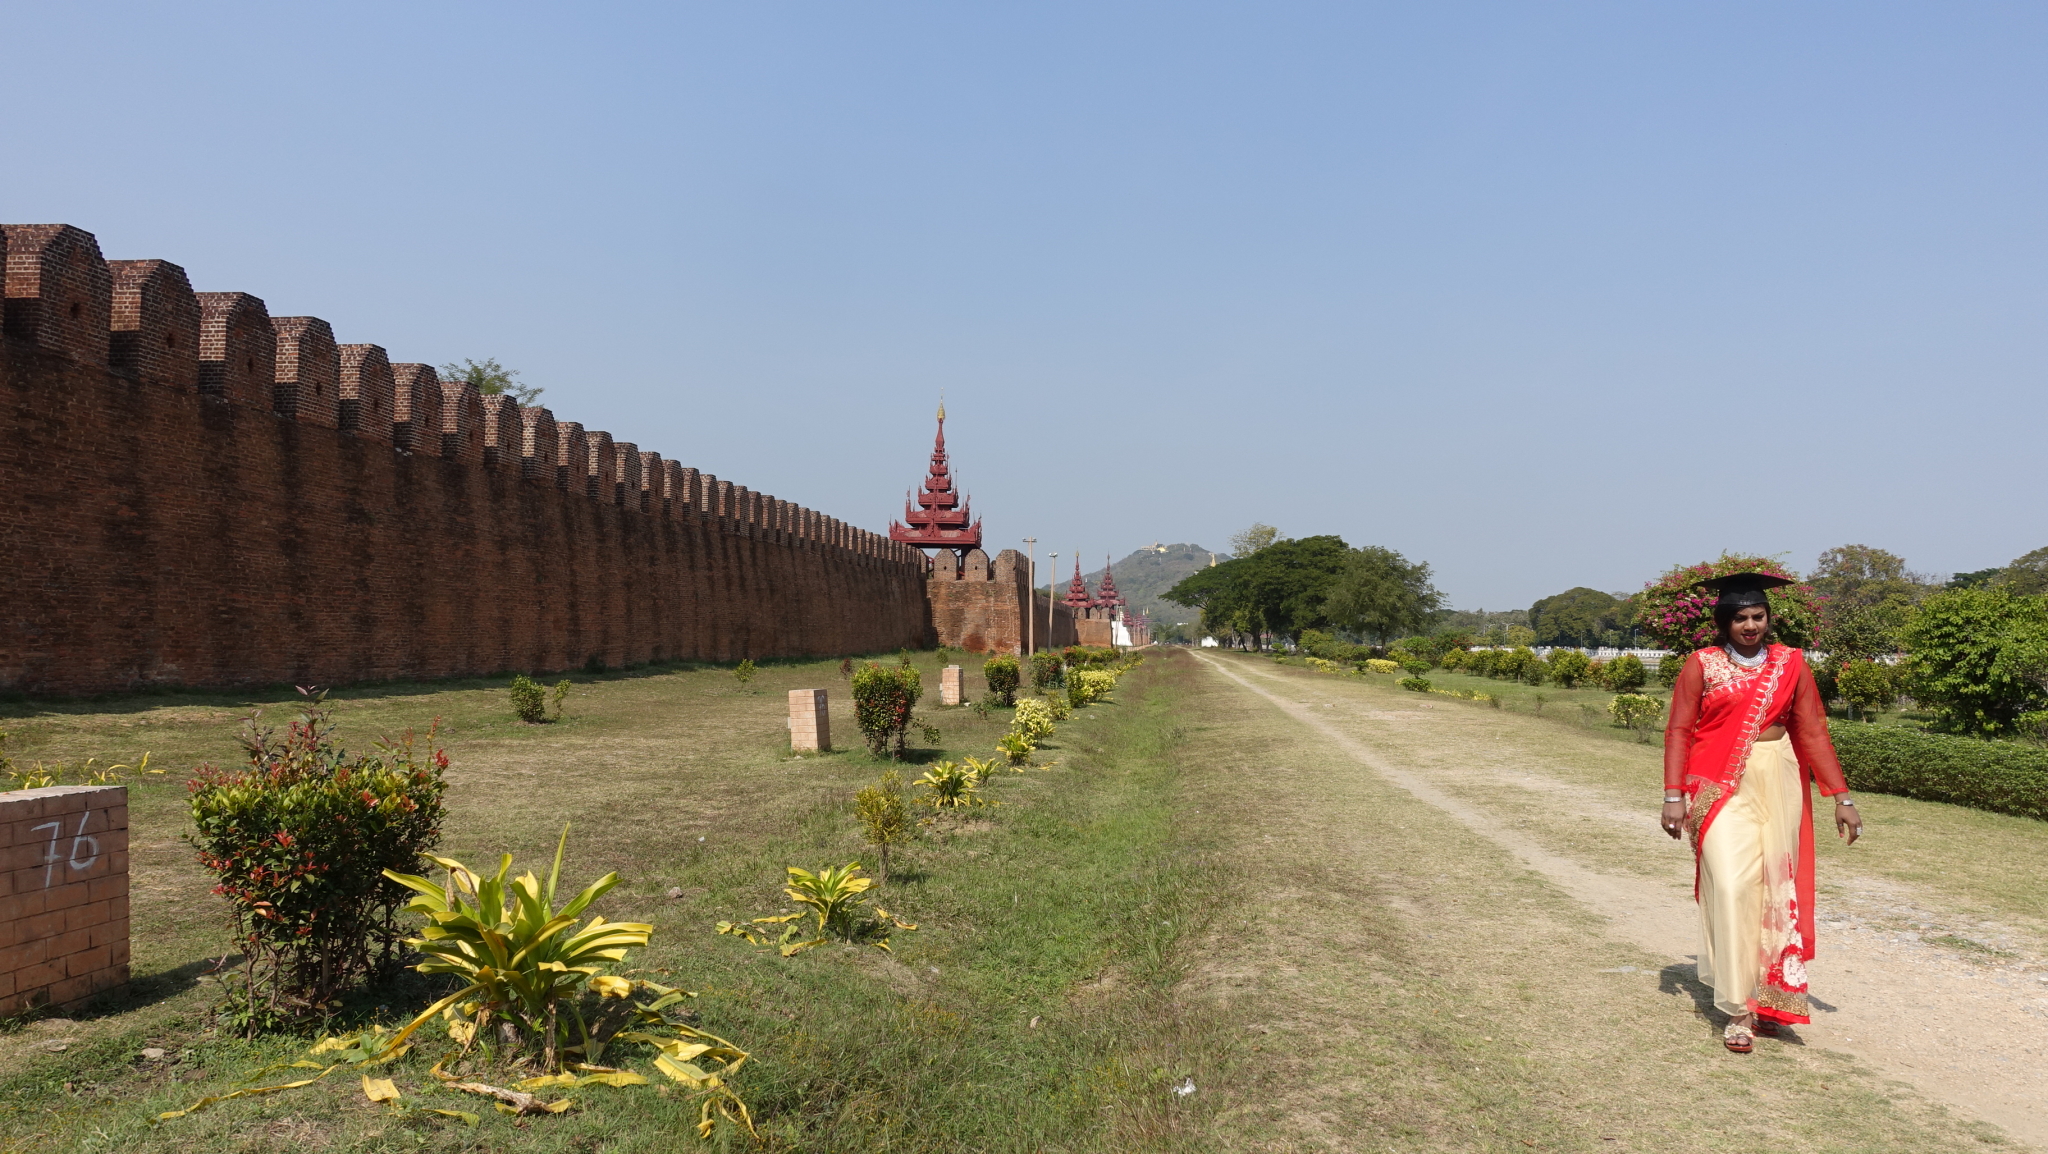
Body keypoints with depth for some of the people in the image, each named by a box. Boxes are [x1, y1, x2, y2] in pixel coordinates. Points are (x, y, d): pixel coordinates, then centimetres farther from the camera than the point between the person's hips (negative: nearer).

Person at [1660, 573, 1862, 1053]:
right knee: (1732, 887, -12)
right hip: (1722, 786, -3)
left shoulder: (1790, 664, 7)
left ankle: (1767, 998, 22)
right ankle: (1738, 1009, -6)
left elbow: (1812, 731, 7)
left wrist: (1841, 797, 3)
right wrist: (1674, 795, -10)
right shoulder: (1702, 665, 0)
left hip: (1779, 784, 3)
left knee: (1777, 888, 6)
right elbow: (1679, 731, -2)